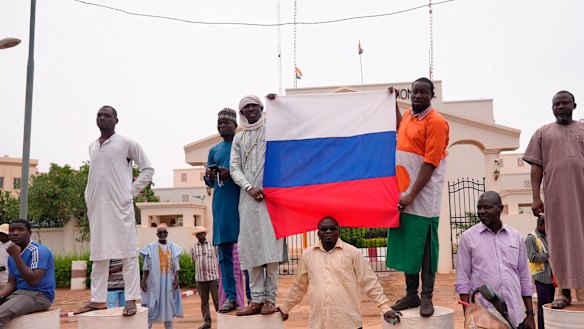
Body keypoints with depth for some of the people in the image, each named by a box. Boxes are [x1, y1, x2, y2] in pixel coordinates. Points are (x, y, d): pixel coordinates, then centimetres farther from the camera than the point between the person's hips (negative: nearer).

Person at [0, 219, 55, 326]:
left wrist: (16, 256, -23)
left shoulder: (39, 251, -15)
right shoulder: (13, 255, 12)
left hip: (39, 295, -9)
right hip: (19, 292, 9)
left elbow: (33, 280, -24)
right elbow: (11, 282, 14)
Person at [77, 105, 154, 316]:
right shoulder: (92, 147, 17)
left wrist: (132, 192, -5)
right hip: (96, 207, 6)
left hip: (120, 205, -6)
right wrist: (89, 197, 13)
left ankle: (131, 300, -4)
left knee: (127, 252, -6)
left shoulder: (126, 144, 1)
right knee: (99, 253, 9)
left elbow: (148, 169, 2)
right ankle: (98, 299, 16)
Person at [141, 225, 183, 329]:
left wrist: (176, 279, -4)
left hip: (169, 280, 3)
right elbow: (146, 266, -2)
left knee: (169, 304, 7)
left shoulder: (173, 247, 5)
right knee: (152, 306, -2)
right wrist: (143, 281, -6)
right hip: (155, 280, -2)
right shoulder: (151, 247, -2)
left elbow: (176, 265, 4)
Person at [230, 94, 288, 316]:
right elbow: (234, 167, 9)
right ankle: (256, 299, 5)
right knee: (250, 247, 0)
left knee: (269, 245, -10)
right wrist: (249, 188, -6)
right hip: (248, 197, 3)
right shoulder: (239, 138, 19)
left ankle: (270, 299, -5)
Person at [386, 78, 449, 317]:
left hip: (423, 196, -7)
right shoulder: (408, 115, 12)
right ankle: (411, 294, 19)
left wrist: (412, 195, -19)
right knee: (406, 243, 9)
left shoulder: (436, 122, -11)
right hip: (402, 193, 7)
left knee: (424, 246, -1)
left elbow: (430, 163, -17)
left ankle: (427, 297, 9)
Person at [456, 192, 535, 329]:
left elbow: (524, 278, 11)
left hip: (515, 317, 2)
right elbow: (463, 279, -1)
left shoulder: (516, 236, 8)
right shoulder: (468, 237, -1)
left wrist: (530, 314, 8)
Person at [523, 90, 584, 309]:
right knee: (560, 242, 2)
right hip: (556, 195, 0)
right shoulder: (543, 133, 12)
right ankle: (565, 291, 8)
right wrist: (536, 197, -2)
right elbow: (536, 166, 7)